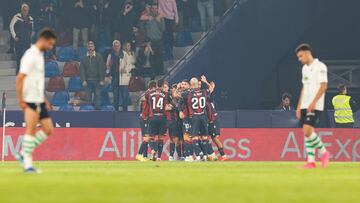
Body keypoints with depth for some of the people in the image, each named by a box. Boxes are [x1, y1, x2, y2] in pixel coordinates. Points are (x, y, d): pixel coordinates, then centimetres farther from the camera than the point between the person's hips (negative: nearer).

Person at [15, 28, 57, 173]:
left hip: (40, 101, 9)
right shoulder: (30, 56, -13)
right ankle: (27, 164, -3)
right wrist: (20, 100, -19)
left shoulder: (40, 55, 16)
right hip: (31, 101, -9)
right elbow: (20, 78, -17)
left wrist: (44, 99, 21)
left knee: (48, 129, 7)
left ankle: (23, 154, 13)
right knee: (31, 130, -8)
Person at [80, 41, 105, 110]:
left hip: (97, 81, -1)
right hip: (88, 81, 1)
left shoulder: (99, 57, 4)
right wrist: (83, 80, -6)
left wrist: (101, 80, -6)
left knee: (97, 96, -3)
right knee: (88, 97, 0)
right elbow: (82, 70, 5)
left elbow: (101, 69, 1)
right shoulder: (84, 58, 9)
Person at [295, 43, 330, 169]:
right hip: (305, 105, 8)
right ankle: (311, 162, 5)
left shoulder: (320, 67, -9)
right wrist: (299, 106, 18)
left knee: (307, 130, -17)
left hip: (315, 106, -8)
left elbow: (323, 86, -15)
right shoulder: (305, 68, 17)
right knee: (306, 132, 4)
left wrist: (313, 102, -21)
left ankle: (324, 153, 0)